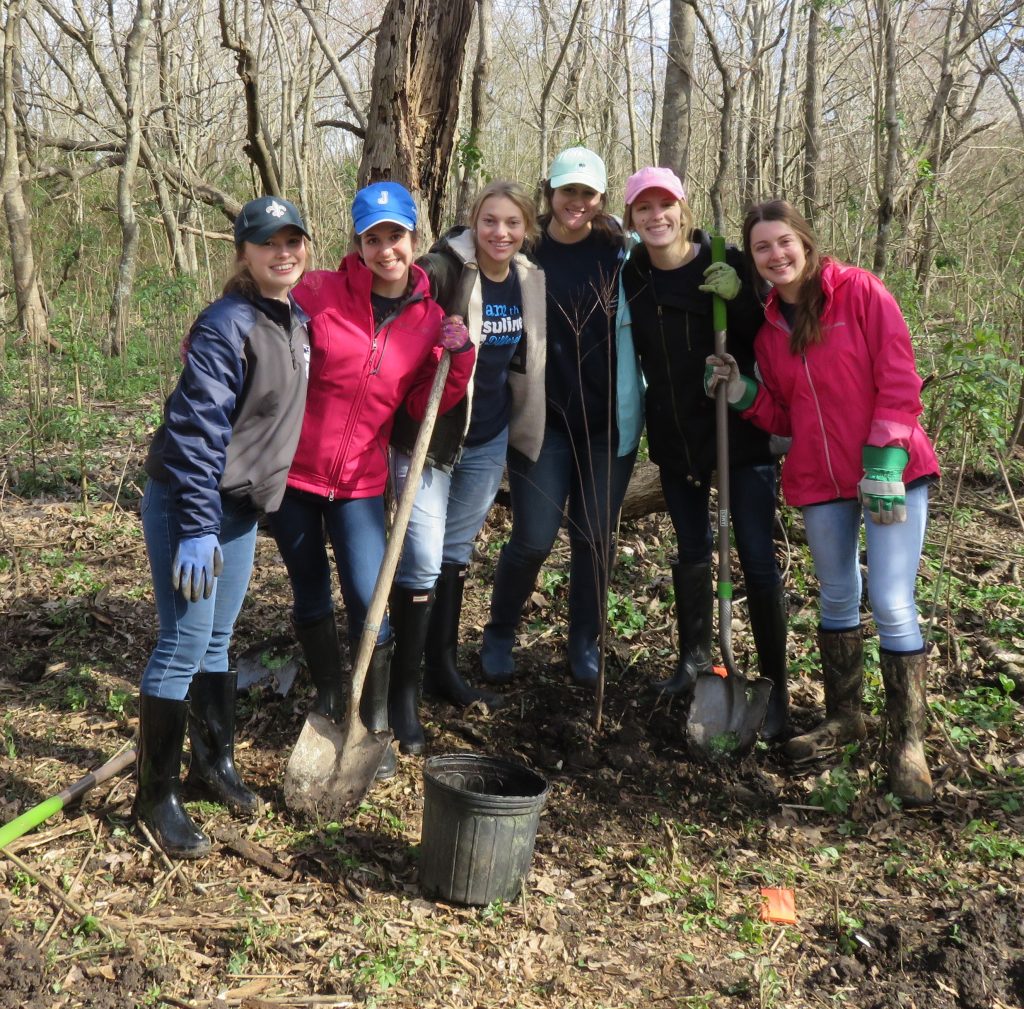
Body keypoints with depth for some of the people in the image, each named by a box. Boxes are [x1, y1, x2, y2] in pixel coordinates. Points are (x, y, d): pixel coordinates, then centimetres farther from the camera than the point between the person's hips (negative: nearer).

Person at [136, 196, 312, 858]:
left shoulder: (297, 321, 9)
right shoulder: (227, 326, -17)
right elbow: (198, 430, -21)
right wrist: (196, 529, -24)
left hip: (242, 507, 8)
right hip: (189, 504, -7)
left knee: (217, 642, 17)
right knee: (184, 646, -4)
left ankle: (216, 761, 31)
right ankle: (158, 797, 7)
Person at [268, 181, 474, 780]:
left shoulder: (429, 318, 0)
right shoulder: (320, 293, -11)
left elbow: (423, 407, 0)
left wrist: (458, 359, -13)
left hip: (360, 482, 1)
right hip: (291, 468, -1)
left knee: (370, 603, -7)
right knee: (311, 595, 15)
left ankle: (375, 730, 11)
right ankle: (329, 705, 37)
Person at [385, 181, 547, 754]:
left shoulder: (529, 281, 3)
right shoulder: (442, 271, -17)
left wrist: (519, 426, 17)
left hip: (490, 439, 6)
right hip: (430, 433, -6)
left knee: (457, 552, 18)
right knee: (423, 560, -7)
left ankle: (443, 669, 32)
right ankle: (404, 689, 6)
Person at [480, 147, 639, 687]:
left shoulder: (617, 249, 2)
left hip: (608, 419, 2)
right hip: (544, 419, -1)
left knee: (594, 537, 7)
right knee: (533, 539, -3)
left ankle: (585, 645, 24)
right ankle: (498, 635, 21)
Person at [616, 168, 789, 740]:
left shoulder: (726, 264, -9)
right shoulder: (631, 277, 0)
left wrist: (739, 297, -25)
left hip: (741, 430, -4)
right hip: (675, 434, 4)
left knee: (758, 558, -3)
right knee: (691, 549, 17)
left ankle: (776, 687, 7)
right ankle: (696, 659, 35)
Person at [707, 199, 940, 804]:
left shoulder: (860, 290, -6)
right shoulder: (768, 326, 9)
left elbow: (899, 379, -11)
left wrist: (884, 461, -17)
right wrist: (742, 393, -6)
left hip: (890, 471, -5)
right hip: (820, 477, 5)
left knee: (891, 602, -9)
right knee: (838, 597, 15)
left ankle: (908, 743, 6)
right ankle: (844, 717, 33)